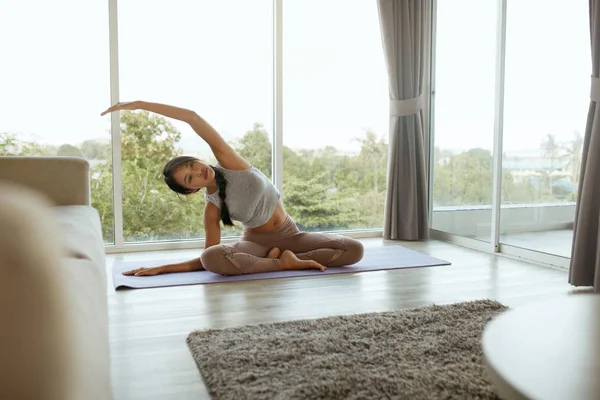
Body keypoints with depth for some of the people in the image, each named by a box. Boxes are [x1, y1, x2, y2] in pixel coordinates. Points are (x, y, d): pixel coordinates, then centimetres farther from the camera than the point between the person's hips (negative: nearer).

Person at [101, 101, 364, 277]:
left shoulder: (229, 163, -12)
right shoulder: (212, 208, -8)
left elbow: (193, 118, -22)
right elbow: (206, 259, -4)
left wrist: (140, 104, -22)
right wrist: (160, 269, -12)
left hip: (289, 235, 2)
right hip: (256, 242, -1)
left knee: (354, 250, -19)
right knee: (212, 259, -37)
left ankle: (277, 257, -13)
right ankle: (284, 262, -21)